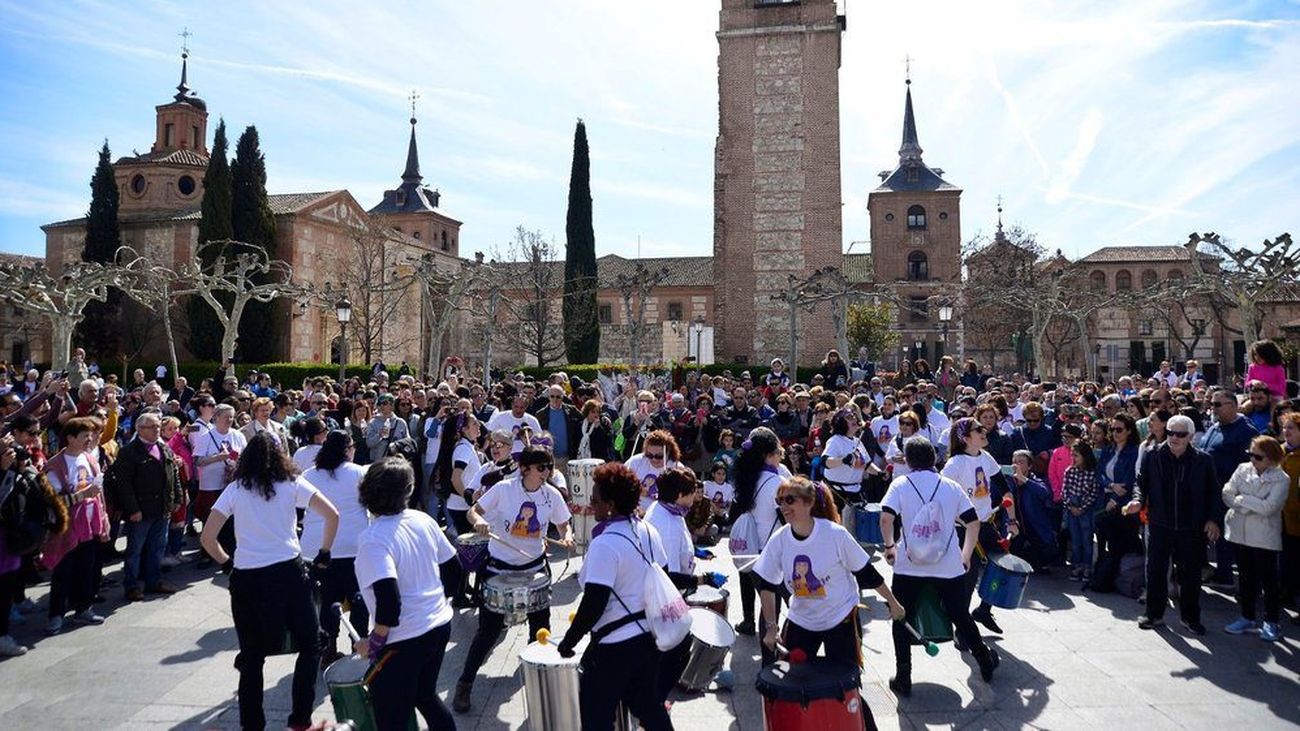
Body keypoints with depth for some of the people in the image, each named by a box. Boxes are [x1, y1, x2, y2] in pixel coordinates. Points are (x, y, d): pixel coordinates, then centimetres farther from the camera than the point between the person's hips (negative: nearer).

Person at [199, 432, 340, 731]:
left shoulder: (234, 489, 5)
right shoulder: (292, 483, 2)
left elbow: (207, 537, 1)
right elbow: (332, 515, -6)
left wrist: (227, 562, 16)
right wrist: (324, 553, 6)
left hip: (245, 579, 2)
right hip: (288, 573, -2)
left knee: (252, 656, 15)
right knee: (310, 646, 14)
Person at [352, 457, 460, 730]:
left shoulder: (372, 539, -21)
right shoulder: (423, 520, -2)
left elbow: (389, 603, -27)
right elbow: (452, 566, 8)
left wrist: (373, 643, -12)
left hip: (403, 640, -7)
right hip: (440, 626, 7)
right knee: (426, 696, 29)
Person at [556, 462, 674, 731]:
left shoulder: (604, 544, -23)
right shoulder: (647, 531, 2)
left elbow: (593, 605, -24)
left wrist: (568, 642, -12)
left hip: (615, 646, -8)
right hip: (649, 636, 8)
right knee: (648, 704, 23)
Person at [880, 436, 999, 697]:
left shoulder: (900, 484, -1)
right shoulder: (951, 486, 6)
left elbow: (886, 518, -14)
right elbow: (973, 522, 2)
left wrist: (889, 545, 1)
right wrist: (965, 556, 12)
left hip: (909, 566, -2)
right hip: (949, 567, 2)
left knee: (901, 620, 11)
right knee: (962, 617, 20)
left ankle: (903, 679, 11)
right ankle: (987, 664, 35)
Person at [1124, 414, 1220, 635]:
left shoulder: (1203, 460, -3)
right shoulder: (1153, 456, -2)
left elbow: (1212, 492, 3)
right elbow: (1141, 482, 3)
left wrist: (1211, 519, -3)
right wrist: (1138, 500, -14)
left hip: (1192, 528, 0)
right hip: (1159, 525, 0)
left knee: (1191, 573, 10)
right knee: (1155, 570, 7)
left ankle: (1190, 617, 26)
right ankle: (1154, 614, 20)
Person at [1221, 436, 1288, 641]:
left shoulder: (1281, 479, -10)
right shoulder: (1243, 470, 2)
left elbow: (1268, 507, -20)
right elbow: (1227, 494, -3)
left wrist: (1242, 499, -12)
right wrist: (1251, 507, -14)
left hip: (1264, 537, -4)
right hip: (1240, 533, 4)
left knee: (1269, 580, 6)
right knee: (1246, 577, 15)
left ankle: (1271, 622, 18)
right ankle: (1247, 618, 26)